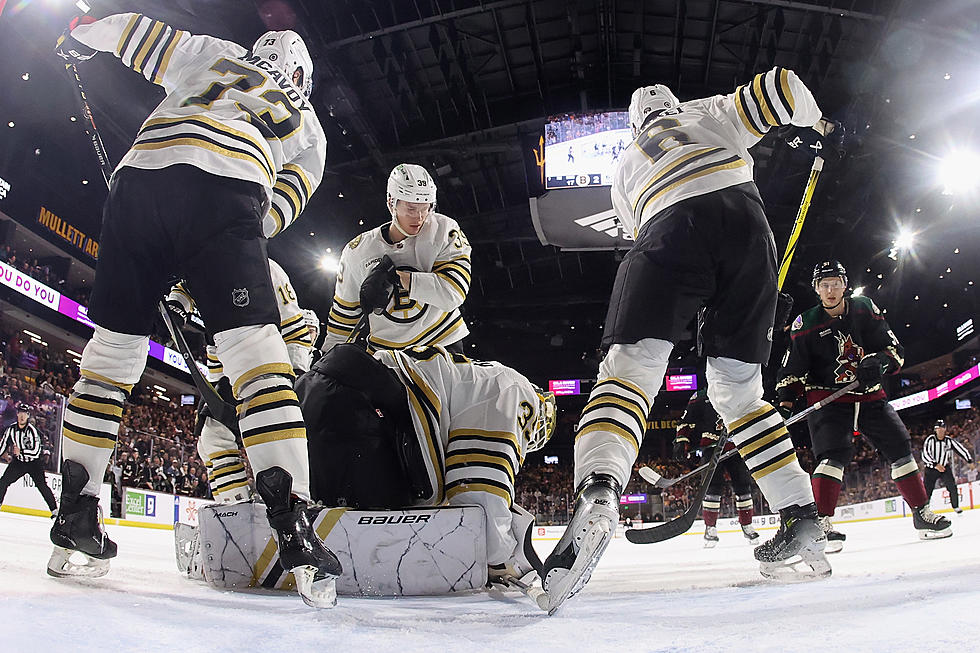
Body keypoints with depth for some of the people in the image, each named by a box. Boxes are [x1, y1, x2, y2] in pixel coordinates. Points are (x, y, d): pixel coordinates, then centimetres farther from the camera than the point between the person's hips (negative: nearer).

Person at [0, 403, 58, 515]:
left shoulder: (32, 430, -21)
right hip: (18, 462, 5)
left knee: (41, 485, -10)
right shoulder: (11, 429, -6)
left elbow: (36, 452, -24)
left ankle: (54, 509, -7)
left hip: (34, 463, -5)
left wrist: (21, 451, -32)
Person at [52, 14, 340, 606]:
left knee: (113, 350, 9)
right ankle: (294, 525, -22)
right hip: (224, 192, -2)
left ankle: (76, 519, 9)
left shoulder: (212, 54, 35)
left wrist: (81, 35, 58)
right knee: (254, 350, -11)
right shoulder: (309, 129, 29)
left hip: (138, 174, 3)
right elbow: (278, 209, 17)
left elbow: (135, 31, 38)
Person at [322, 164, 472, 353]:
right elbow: (343, 315, 10)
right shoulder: (358, 251, -1)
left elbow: (453, 293, -19)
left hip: (442, 343, -2)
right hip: (386, 351, 2)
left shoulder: (444, 230, -8)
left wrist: (394, 277, -25)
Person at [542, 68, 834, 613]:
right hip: (748, 222, 2)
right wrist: (815, 119, 43)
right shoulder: (710, 114, 35)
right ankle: (802, 518, 11)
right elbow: (781, 87, 23)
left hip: (673, 228, -2)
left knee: (629, 366, -13)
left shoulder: (626, 166, 36)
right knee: (738, 386, 13)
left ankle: (598, 491, -42)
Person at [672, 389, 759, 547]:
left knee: (743, 485, 1)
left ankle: (747, 525, 17)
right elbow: (686, 421, 1)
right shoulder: (700, 397, 1)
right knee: (713, 486, -12)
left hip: (734, 448, 3)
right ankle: (710, 527, -2)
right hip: (711, 447, -3)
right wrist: (682, 441, -9)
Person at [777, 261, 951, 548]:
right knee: (834, 452, -22)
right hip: (827, 398, -4)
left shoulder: (865, 309, 2)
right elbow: (792, 369, -2)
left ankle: (922, 513, 18)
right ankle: (821, 522, -24)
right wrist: (784, 402, -12)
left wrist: (879, 361, -20)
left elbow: (895, 349, 2)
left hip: (870, 395, 4)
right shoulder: (806, 325, -4)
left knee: (900, 446, 3)